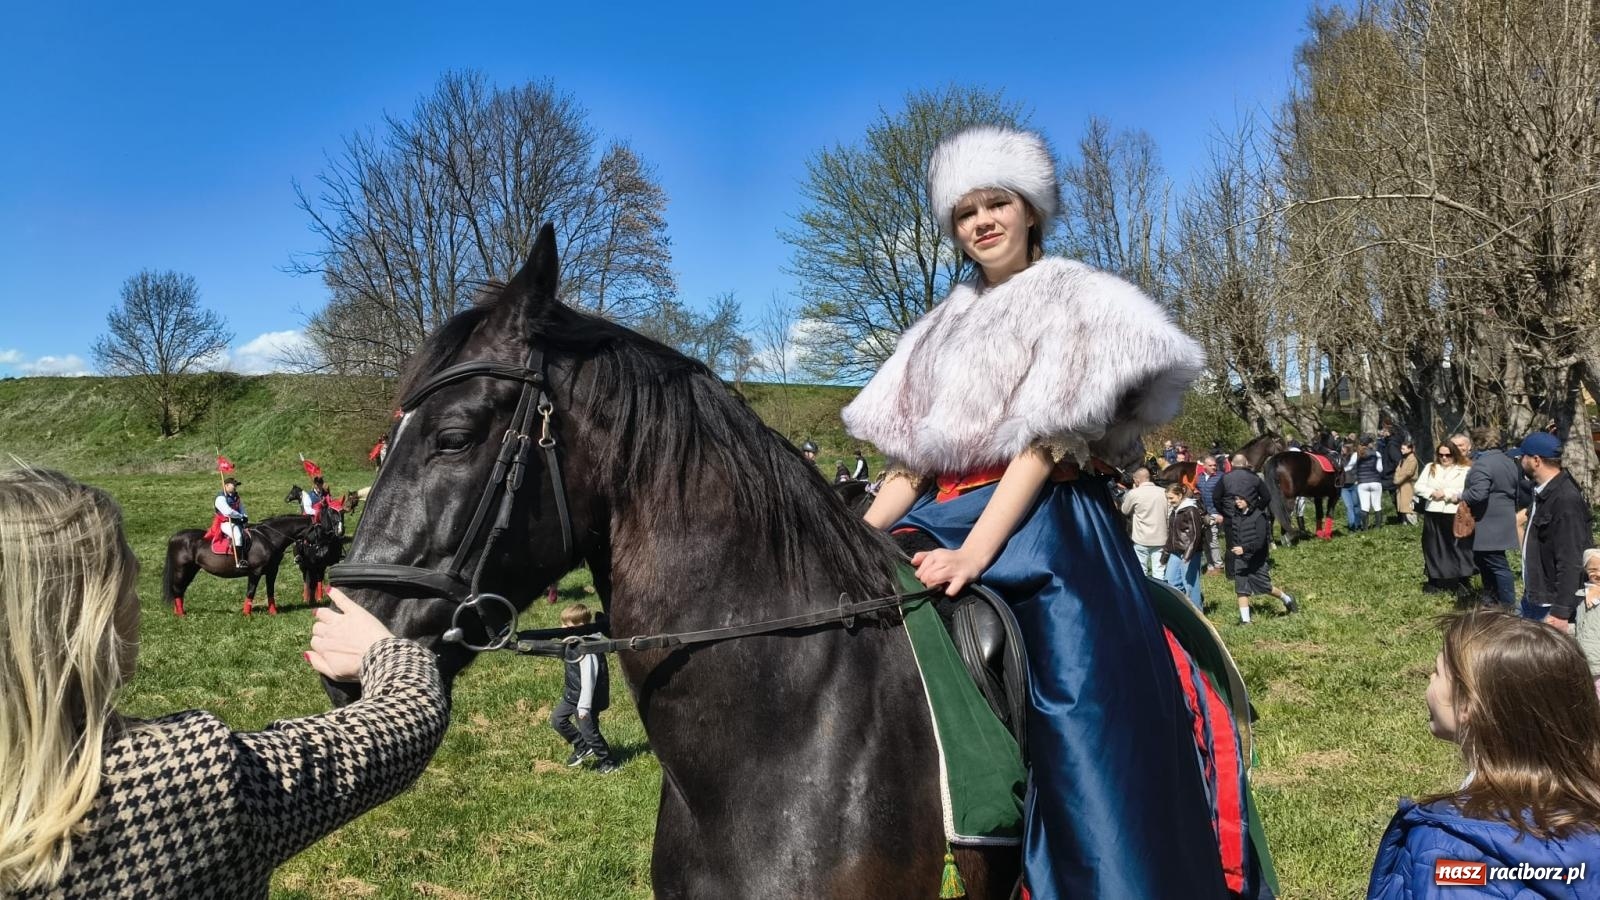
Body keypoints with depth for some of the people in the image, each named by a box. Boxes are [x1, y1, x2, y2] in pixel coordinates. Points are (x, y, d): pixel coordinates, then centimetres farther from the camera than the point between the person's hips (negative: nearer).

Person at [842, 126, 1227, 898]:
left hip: (1043, 530, -6)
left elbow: (1044, 443, -13)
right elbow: (909, 458, 14)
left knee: (1080, 741, -11)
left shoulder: (1073, 300, 0)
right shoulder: (946, 328, 19)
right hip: (946, 520, 6)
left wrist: (973, 553, -24)